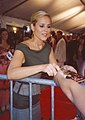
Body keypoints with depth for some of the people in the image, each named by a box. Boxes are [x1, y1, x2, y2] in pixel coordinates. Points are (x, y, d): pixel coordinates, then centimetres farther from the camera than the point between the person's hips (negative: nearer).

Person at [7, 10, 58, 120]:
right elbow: (11, 73, -39)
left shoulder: (48, 48, -2)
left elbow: (55, 69, -1)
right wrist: (41, 67, -50)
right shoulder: (22, 48, -23)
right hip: (21, 98, -6)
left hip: (36, 97, 6)